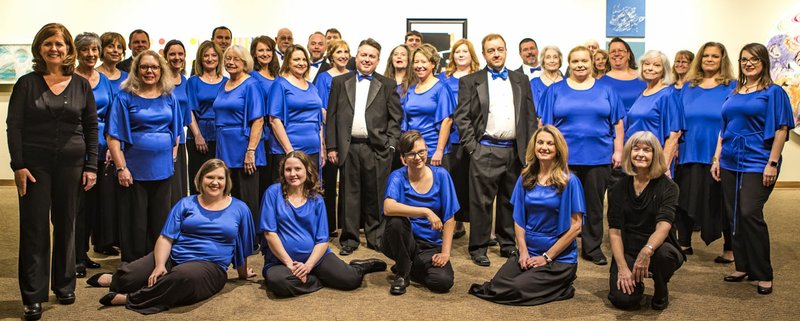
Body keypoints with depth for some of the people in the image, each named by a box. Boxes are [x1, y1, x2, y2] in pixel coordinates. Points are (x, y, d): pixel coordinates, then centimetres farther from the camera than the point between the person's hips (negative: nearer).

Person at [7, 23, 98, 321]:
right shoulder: (26, 83, 1)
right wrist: (18, 165, -9)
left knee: (66, 226, 9)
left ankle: (65, 285, 24)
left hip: (71, 165, 1)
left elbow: (91, 127, 7)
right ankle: (33, 296, 8)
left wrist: (91, 166, 1)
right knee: (34, 228, 1)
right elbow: (14, 126, -1)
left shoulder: (82, 85, 5)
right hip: (35, 165, -1)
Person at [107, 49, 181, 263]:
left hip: (162, 169, 4)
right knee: (135, 224, 3)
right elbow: (113, 136, -7)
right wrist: (121, 167, -13)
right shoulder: (125, 97, -3)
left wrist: (173, 159, 9)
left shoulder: (169, 98, 8)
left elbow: (175, 132, 17)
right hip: (135, 171, -3)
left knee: (159, 222, 11)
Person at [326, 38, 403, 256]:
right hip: (348, 147, 1)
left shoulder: (388, 85, 9)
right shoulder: (340, 82, 11)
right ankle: (349, 239, 15)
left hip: (377, 148, -1)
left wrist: (391, 145, -4)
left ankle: (376, 237, 17)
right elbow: (332, 116, 8)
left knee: (375, 195, 4)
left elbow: (396, 118, 7)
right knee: (349, 195, 5)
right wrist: (332, 146, 2)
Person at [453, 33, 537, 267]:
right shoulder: (470, 81, 3)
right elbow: (462, 117, -1)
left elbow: (530, 117, 12)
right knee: (481, 201, -1)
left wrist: (529, 148, 5)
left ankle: (507, 244, 24)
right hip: (485, 151, -3)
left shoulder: (521, 81, 13)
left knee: (509, 200, 12)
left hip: (514, 150, 4)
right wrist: (472, 147, -9)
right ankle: (478, 247, 9)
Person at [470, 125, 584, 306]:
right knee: (497, 284, -16)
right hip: (529, 253, 4)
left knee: (518, 289, -22)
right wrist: (524, 251, -6)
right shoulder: (526, 179, 5)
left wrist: (547, 257, -12)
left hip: (560, 258, -4)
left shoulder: (569, 181, -9)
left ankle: (562, 287, 3)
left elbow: (575, 226, -10)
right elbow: (519, 219, 8)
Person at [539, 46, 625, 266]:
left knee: (594, 204, 8)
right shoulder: (556, 90, 7)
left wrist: (618, 150, 2)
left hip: (599, 157, 1)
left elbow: (617, 123, 9)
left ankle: (593, 248, 19)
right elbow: (546, 125, 5)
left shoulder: (605, 90, 10)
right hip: (566, 157, -1)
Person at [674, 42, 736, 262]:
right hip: (690, 154, 3)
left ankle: (730, 250, 18)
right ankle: (684, 244, 23)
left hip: (719, 158, -3)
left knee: (722, 202, 5)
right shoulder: (688, 87, 11)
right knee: (685, 200, 8)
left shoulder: (732, 87, 1)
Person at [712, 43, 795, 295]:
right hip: (730, 162, 6)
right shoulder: (733, 94, 14)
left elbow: (781, 129, -7)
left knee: (750, 214, -13)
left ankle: (763, 274, -2)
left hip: (757, 163, -6)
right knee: (734, 215, 7)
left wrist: (772, 163, -14)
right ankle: (743, 267, 19)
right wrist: (717, 158, 10)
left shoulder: (773, 92, -2)